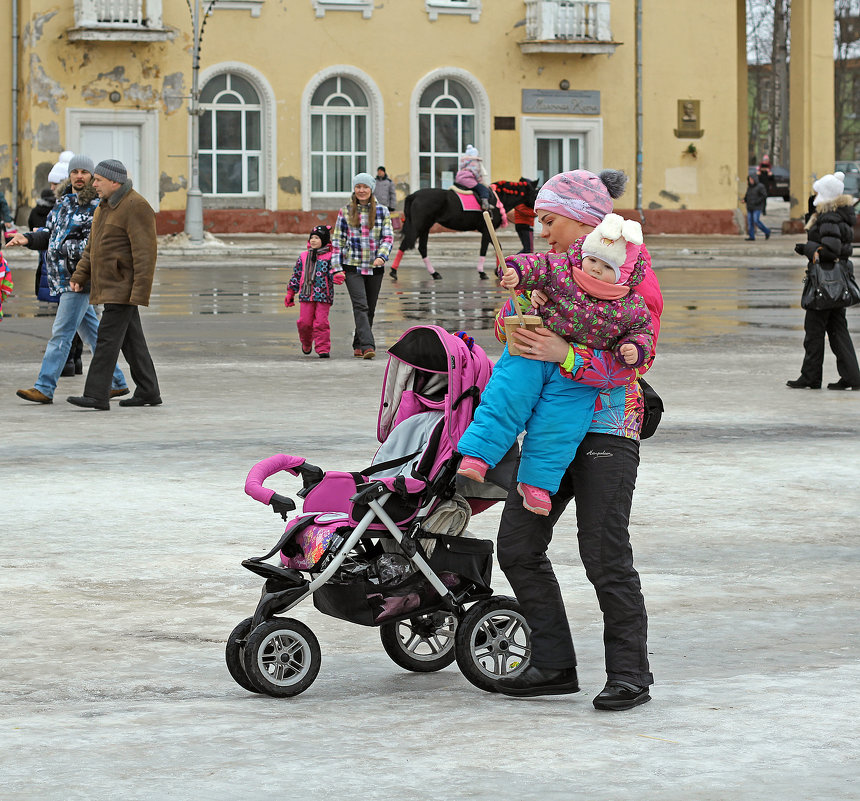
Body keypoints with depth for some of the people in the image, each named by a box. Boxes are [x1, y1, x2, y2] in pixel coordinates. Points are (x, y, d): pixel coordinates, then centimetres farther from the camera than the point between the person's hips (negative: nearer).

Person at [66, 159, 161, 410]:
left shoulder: (136, 208, -16)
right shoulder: (106, 205, 14)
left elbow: (145, 252, -21)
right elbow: (93, 246, 21)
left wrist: (140, 292, -25)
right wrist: (79, 276, 12)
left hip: (123, 288, -10)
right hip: (110, 284, 10)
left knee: (108, 338, -12)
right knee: (131, 340, 11)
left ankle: (96, 395, -13)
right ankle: (148, 392, 15)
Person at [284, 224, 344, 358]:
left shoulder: (329, 257, 0)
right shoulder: (303, 257, 11)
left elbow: (332, 273, -5)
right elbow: (296, 275, 17)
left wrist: (336, 277, -30)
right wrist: (290, 293, 17)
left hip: (323, 296, -3)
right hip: (306, 296, 3)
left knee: (321, 323, -7)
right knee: (304, 322, 3)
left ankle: (323, 349, 1)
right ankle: (306, 343, 29)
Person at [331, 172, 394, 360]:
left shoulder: (382, 211, 6)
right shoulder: (345, 212, 4)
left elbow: (388, 237, 2)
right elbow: (338, 240, 5)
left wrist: (381, 256, -16)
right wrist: (337, 267, -2)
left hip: (375, 267, 2)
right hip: (353, 267, -2)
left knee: (370, 309, 7)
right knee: (360, 306, -16)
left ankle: (358, 346, 21)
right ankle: (367, 346, -26)